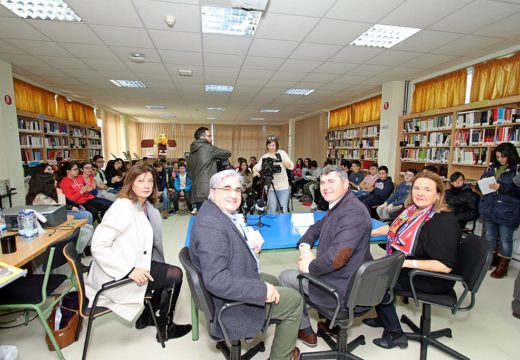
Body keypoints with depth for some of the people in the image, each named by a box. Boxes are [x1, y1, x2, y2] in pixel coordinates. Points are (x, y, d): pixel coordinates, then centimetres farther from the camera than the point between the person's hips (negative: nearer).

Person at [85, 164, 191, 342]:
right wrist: (130, 270, -30)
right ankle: (165, 328, 15)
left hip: (134, 266, 8)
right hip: (116, 276, -8)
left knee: (171, 274, 10)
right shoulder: (123, 207, -23)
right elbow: (98, 246, -27)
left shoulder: (146, 207, 3)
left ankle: (147, 317, 26)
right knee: (176, 275, -6)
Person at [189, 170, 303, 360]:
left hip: (237, 280, 10)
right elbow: (216, 280, -35)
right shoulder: (211, 224, -31)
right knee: (294, 300, 2)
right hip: (231, 304, -9)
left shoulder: (223, 213, -1)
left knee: (272, 280, 31)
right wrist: (262, 290, -30)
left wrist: (247, 248, 1)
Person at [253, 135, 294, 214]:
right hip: (271, 187, 1)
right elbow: (256, 167, -3)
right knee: (271, 210, 3)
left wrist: (282, 161, -24)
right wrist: (255, 171, -26)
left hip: (283, 187, -1)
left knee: (283, 210, 2)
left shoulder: (282, 153, 1)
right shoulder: (264, 157, 6)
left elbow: (291, 166, -8)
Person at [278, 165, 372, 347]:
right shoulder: (339, 206, 6)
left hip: (345, 289, -9)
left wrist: (310, 267, -18)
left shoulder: (352, 212, -25)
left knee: (286, 277, 5)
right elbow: (317, 227, 17)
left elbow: (337, 256, -34)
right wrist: (305, 246, -2)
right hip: (352, 280, 9)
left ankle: (306, 331, 22)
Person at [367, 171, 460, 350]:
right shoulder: (413, 210, -2)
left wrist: (408, 263, -29)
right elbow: (394, 227, 16)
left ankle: (394, 333, 8)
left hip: (433, 278, -8)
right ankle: (385, 318, 24)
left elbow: (445, 266, -28)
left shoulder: (444, 221, -26)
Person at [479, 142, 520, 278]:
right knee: (489, 237, 15)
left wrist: (501, 187, -22)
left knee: (505, 239, 6)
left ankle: (503, 266, 19)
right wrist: (484, 186, -6)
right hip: (489, 209, 5)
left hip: (507, 212, -5)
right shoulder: (491, 168, 8)